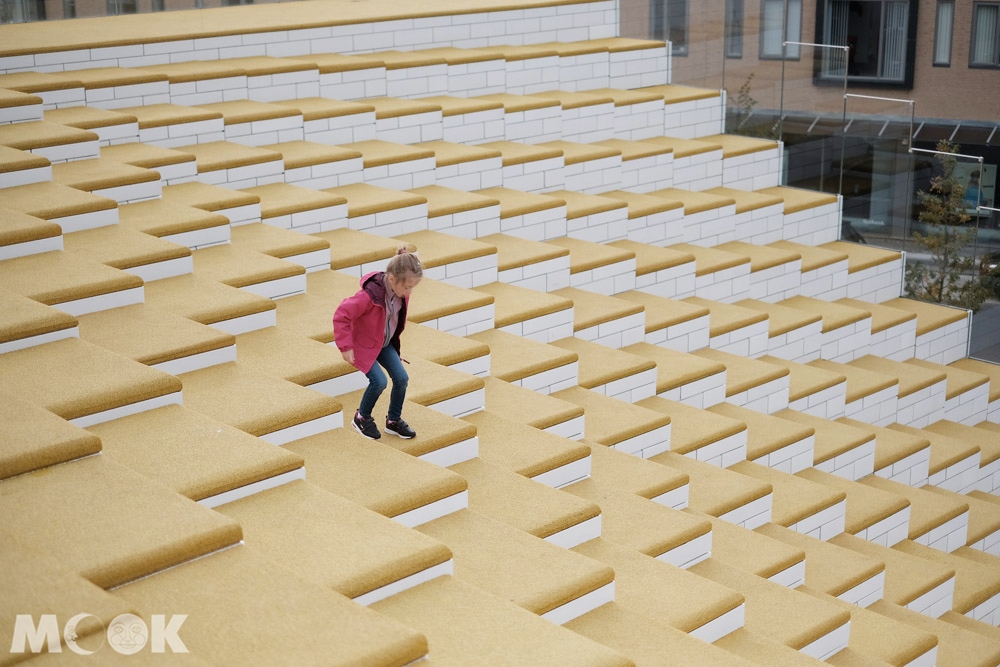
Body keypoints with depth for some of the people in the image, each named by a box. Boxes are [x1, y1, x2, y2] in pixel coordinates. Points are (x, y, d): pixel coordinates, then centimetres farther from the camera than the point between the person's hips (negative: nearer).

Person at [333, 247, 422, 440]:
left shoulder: (400, 291, -13)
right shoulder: (369, 295, -36)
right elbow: (341, 315, -28)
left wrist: (395, 343, 16)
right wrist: (346, 347, -24)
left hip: (386, 343, 7)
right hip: (364, 344, -7)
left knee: (401, 378, -3)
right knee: (379, 381, -17)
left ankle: (394, 420, 17)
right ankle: (361, 418, 8)